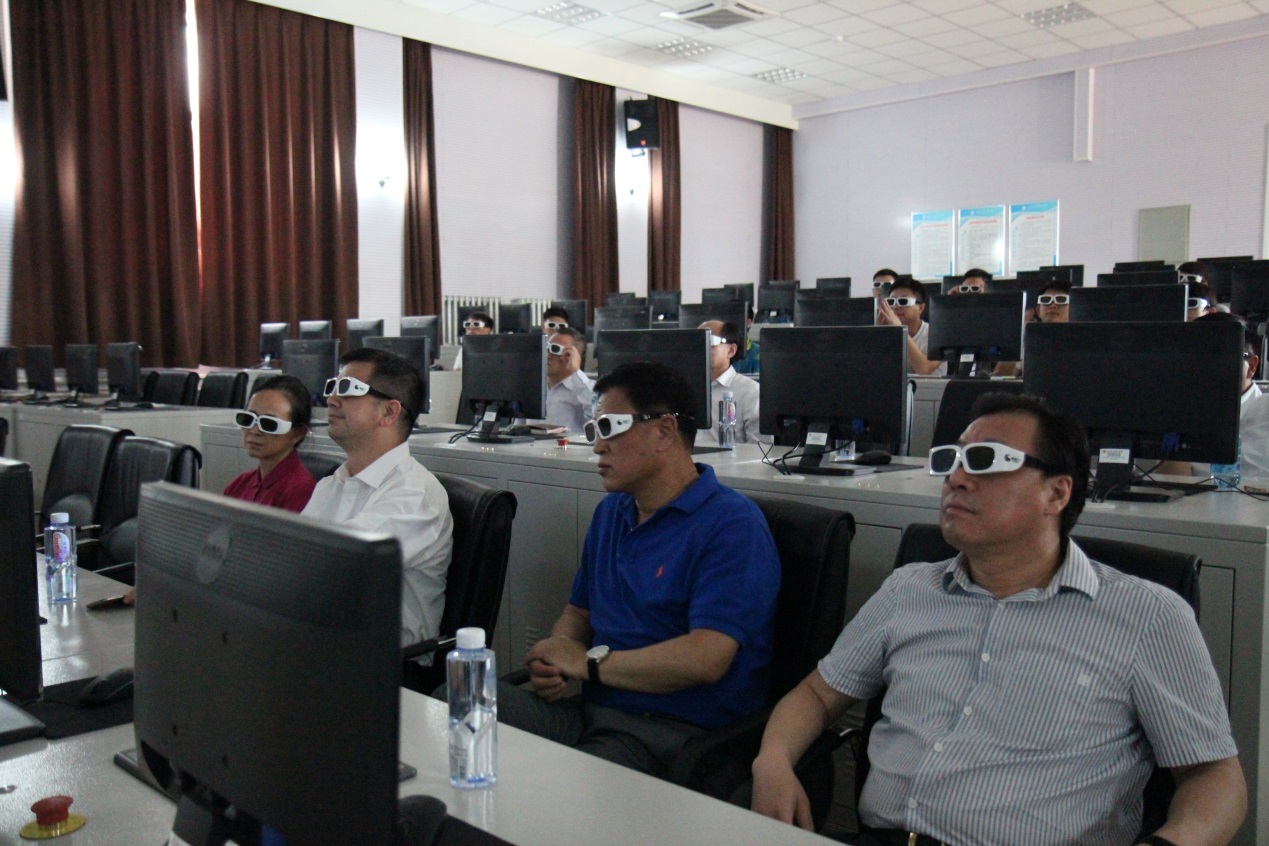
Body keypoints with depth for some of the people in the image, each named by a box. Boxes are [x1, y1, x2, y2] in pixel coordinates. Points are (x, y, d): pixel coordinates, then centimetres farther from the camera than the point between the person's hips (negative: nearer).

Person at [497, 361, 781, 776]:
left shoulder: (731, 524, -11)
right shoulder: (610, 512, 17)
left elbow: (705, 658, -22)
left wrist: (591, 662, -10)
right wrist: (554, 656, 1)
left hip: (675, 731, -7)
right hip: (587, 709, 7)